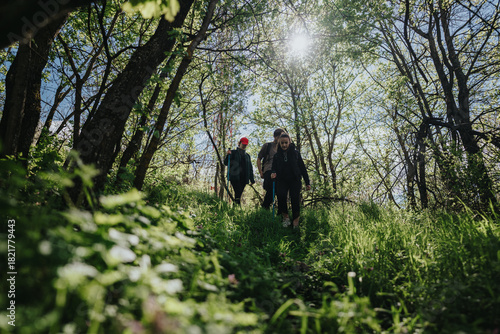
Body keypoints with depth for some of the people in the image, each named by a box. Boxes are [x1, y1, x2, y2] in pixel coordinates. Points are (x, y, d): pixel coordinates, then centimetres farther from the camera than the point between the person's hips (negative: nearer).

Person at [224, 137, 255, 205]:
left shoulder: (247, 155, 21)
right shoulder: (233, 152, 9)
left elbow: (250, 168, 21)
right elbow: (226, 163, 1)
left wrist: (252, 179, 13)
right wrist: (228, 155, -17)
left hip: (243, 178, 4)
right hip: (235, 177, -4)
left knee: (239, 194, 0)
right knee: (237, 193, -18)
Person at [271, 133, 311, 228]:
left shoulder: (295, 153, 4)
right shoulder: (277, 155, 7)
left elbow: (302, 168, 7)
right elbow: (274, 168, 11)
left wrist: (307, 183, 6)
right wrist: (273, 173, -15)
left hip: (295, 180, 0)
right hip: (282, 181, 1)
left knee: (295, 199, -9)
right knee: (281, 195, -23)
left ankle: (296, 222, 4)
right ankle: (285, 216, -5)